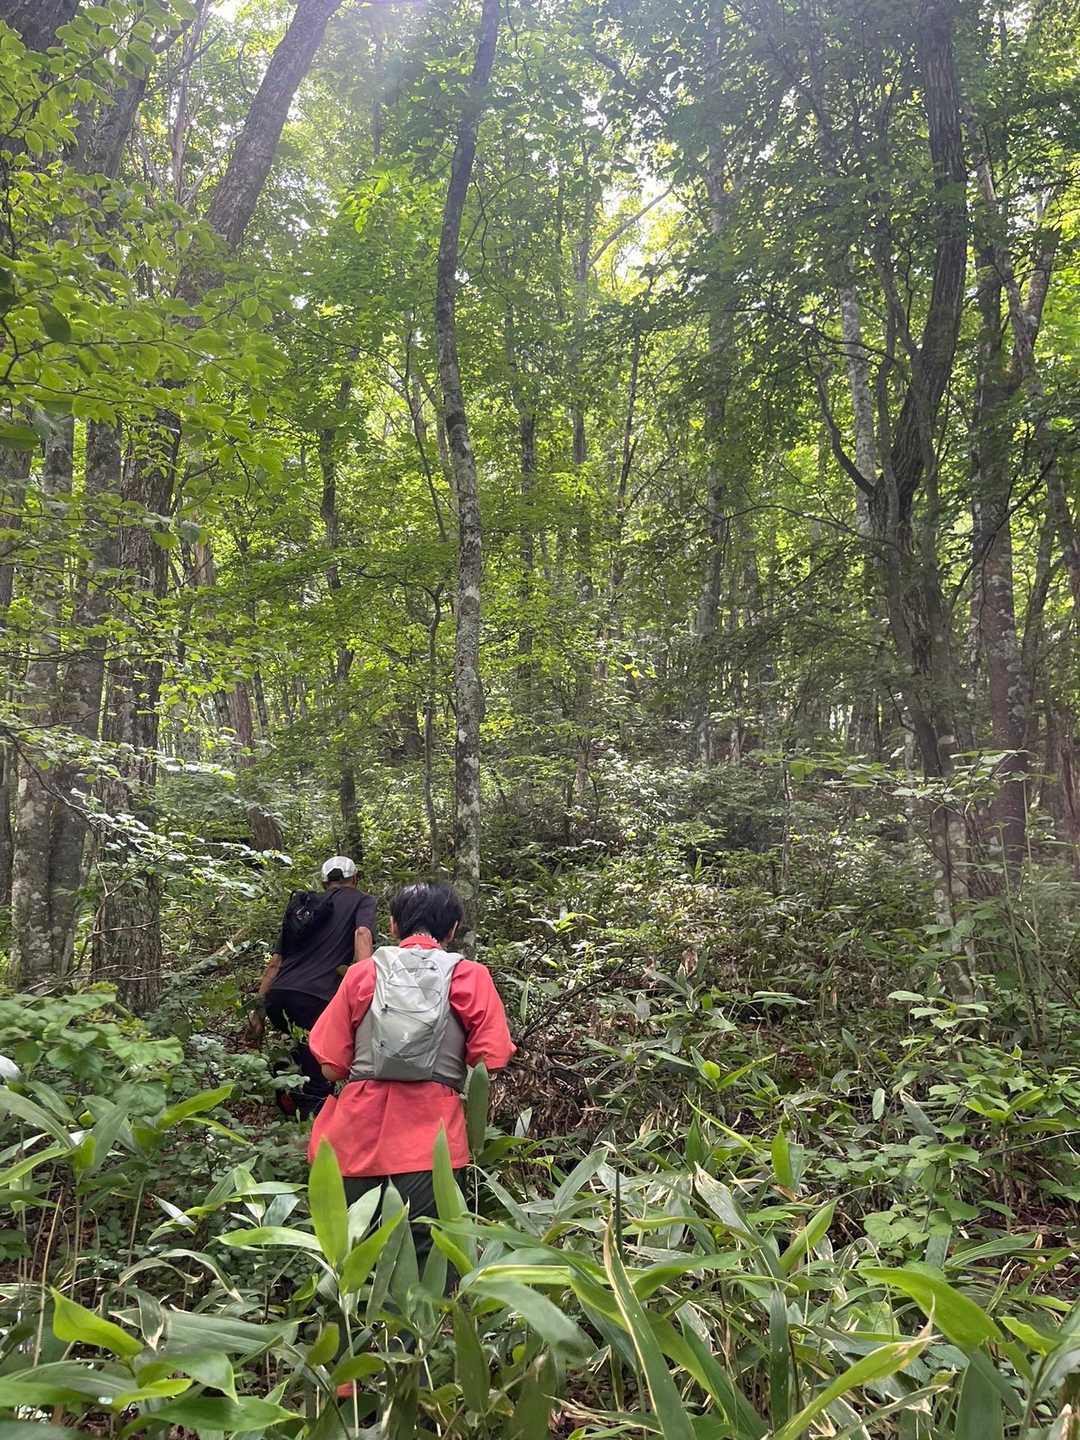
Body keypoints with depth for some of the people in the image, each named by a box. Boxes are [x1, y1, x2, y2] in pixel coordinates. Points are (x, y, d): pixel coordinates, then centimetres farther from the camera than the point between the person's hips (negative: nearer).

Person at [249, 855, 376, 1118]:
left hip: (276, 998, 6)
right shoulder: (362, 900, 13)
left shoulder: (303, 906, 28)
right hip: (314, 998, -6)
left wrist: (258, 1009, 28)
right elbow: (363, 934, -9)